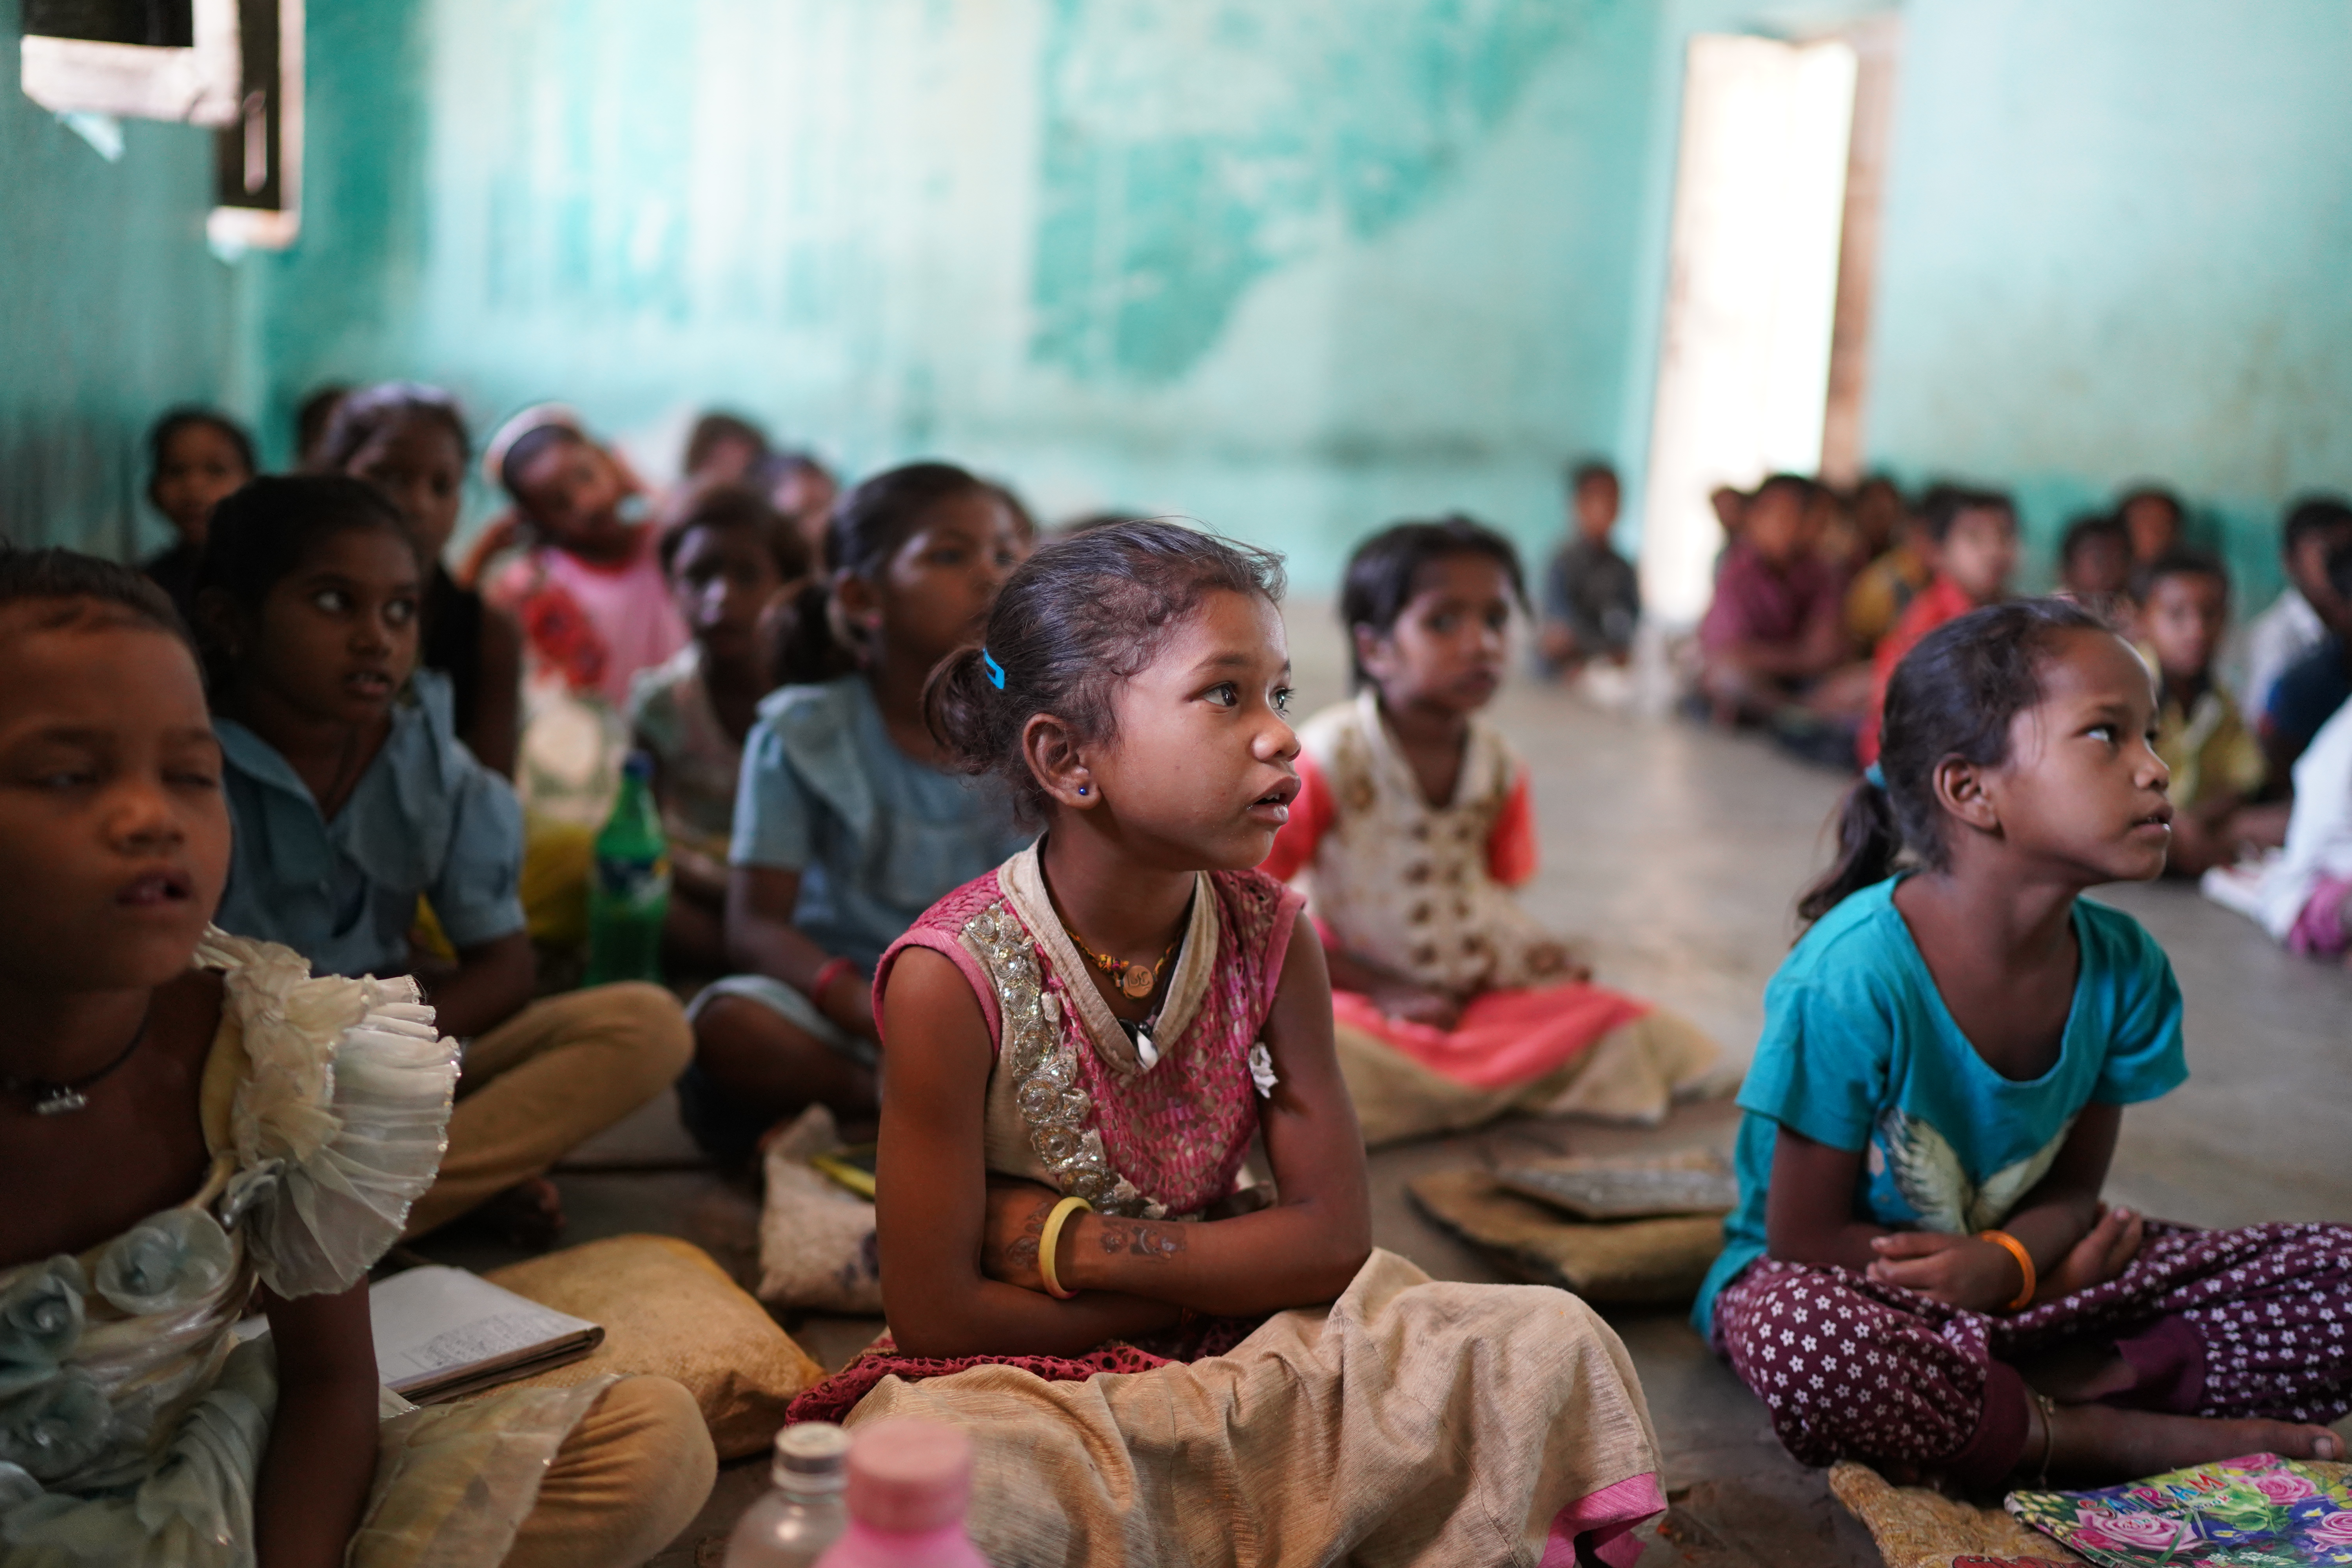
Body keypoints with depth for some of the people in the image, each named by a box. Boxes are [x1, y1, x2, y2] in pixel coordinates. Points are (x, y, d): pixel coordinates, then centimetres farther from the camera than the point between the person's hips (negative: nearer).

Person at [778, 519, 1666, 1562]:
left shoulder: (1269, 937, -6)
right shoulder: (954, 976, -20)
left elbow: (1334, 1233, -8)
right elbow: (938, 1313, -18)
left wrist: (1071, 1243, -16)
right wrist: (1211, 1268, -11)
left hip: (1240, 1359, 4)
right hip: (1024, 1386, -4)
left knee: (1555, 1347, -13)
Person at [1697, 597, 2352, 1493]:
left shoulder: (2124, 969, -8)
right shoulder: (1853, 975, -26)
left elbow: (2072, 1189, 2)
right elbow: (1805, 1235, -18)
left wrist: (2003, 1261, -22)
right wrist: (2052, 1266, -16)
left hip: (2015, 1272, 5)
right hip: (1857, 1283, -5)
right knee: (1795, 1339, -42)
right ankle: (2121, 1441, -22)